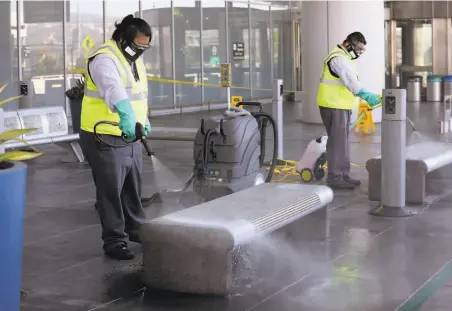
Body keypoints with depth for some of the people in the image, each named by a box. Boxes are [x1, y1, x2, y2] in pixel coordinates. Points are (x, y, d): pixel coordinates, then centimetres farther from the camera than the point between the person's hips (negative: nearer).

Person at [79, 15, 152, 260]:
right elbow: (113, 88, -41)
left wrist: (143, 120, 10)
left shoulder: (134, 59, 10)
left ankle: (134, 228, 36)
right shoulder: (104, 59, -21)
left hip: (130, 136, 9)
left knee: (133, 187, 19)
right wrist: (126, 116, -57)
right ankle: (114, 241, 9)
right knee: (111, 191, -1)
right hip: (104, 138, -9)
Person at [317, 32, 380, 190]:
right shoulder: (339, 58, -17)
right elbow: (351, 81, -32)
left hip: (340, 106, 11)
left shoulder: (343, 58, 18)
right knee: (337, 142, -8)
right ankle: (334, 178, -3)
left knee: (342, 141, 13)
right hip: (334, 106, -11)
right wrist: (366, 95, -42)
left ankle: (343, 175, 20)